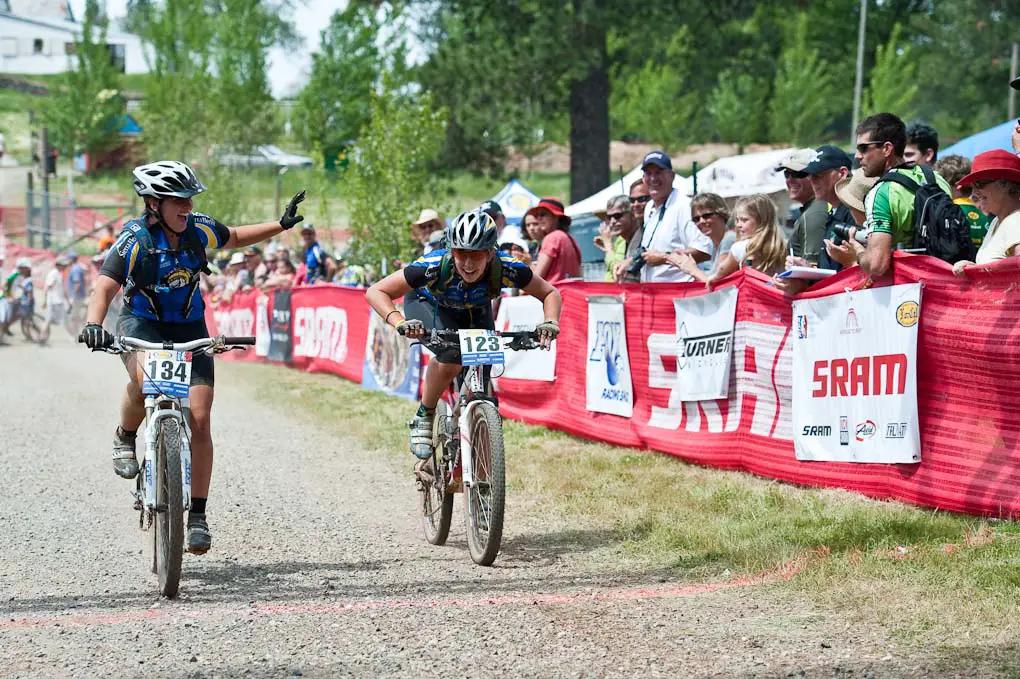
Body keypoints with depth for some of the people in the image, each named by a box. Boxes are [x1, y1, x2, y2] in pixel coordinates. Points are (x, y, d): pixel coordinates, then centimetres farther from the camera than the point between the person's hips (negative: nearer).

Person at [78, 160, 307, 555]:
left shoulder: (198, 230, -9)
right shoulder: (135, 240, -20)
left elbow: (234, 238, 14)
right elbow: (105, 288, -32)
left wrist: (281, 225, 5)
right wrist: (94, 324, -51)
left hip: (189, 328, 3)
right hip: (142, 324, -3)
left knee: (199, 420, -8)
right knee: (145, 380, -37)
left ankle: (197, 515, 1)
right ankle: (125, 439, -4)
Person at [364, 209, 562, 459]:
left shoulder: (506, 268, -33)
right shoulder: (435, 267, -39)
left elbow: (550, 293, -17)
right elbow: (376, 292, -34)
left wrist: (550, 323, -37)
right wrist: (400, 323, -50)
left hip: (475, 312, 3)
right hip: (429, 307, -3)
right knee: (451, 354, -32)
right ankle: (423, 417, -10)